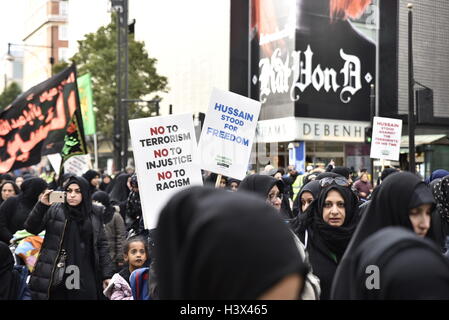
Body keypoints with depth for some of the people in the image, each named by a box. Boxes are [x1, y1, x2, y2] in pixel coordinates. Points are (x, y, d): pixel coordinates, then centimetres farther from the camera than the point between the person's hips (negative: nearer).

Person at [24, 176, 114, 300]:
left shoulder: (95, 214, 7)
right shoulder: (54, 210, 4)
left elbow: (102, 245, 8)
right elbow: (31, 228, -4)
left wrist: (107, 274, 4)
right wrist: (42, 205, -17)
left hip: (84, 276, 1)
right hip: (56, 276, -1)